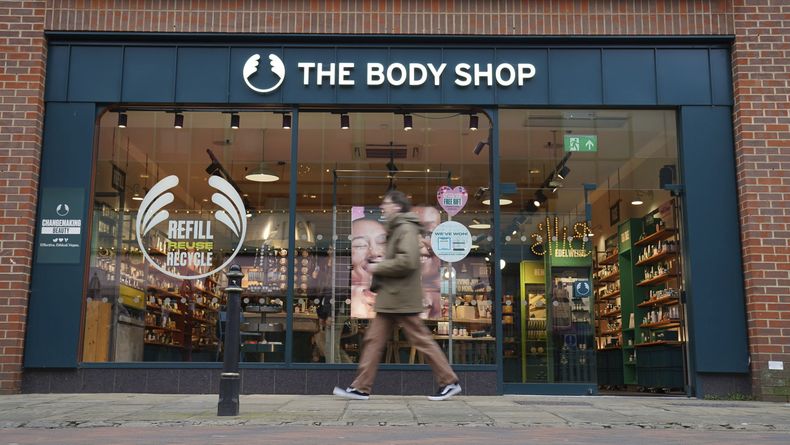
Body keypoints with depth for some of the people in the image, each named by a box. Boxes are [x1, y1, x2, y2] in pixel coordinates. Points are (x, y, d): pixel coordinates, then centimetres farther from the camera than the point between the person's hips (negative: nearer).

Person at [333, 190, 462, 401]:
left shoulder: (406, 228, -12)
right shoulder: (396, 229, 20)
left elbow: (407, 262, -24)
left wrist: (378, 267, -15)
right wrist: (379, 266, 10)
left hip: (402, 298, -10)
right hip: (389, 299, 10)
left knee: (421, 340, -3)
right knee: (373, 340, 7)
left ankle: (449, 382, 7)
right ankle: (361, 388, 10)